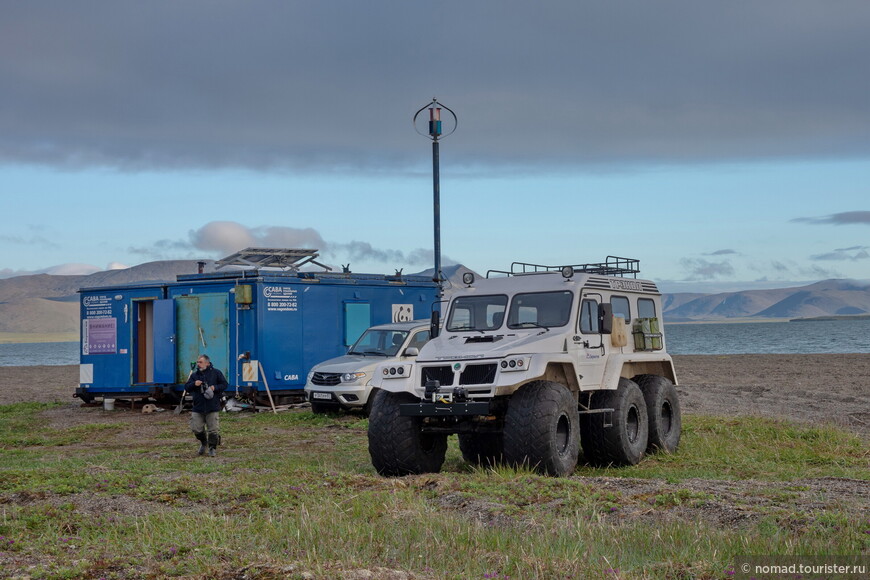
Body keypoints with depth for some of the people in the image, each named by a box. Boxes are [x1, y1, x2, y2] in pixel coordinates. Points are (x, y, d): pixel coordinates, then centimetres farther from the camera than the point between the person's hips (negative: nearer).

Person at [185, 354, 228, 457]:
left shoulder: (216, 373, 2)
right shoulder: (194, 375, 10)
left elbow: (224, 385, 4)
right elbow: (186, 388, 8)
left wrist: (215, 387, -13)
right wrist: (194, 384, -12)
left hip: (213, 408, -3)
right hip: (198, 407, 3)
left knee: (213, 429, -2)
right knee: (196, 429, 1)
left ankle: (212, 448, 13)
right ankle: (203, 442, 28)